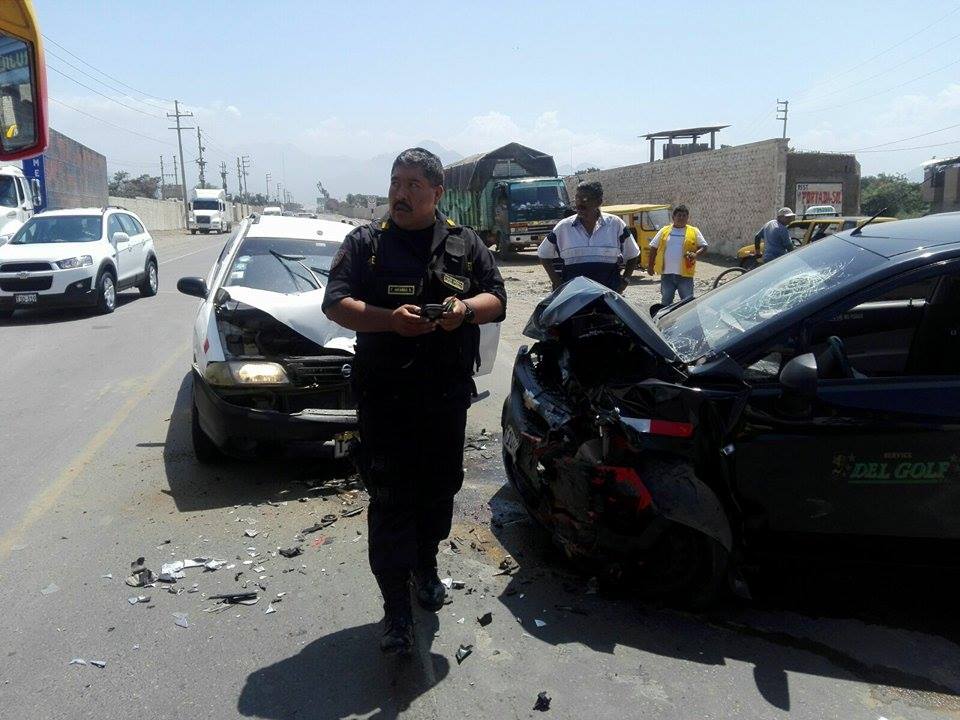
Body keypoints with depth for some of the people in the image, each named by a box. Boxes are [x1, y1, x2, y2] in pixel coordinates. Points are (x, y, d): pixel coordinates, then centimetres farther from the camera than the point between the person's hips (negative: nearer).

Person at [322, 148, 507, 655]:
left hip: (448, 396, 3)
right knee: (391, 500, -5)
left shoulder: (465, 244, 9)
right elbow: (336, 304, -3)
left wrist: (466, 308, -15)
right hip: (384, 398, -2)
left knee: (440, 489, 15)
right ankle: (396, 606, 4)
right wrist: (389, 319, -21)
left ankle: (426, 565, 40)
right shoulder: (365, 243, 3)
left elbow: (496, 299, 9)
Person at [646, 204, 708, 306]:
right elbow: (654, 248, 11)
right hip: (666, 274, 2)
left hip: (685, 274, -2)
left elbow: (704, 247, 4)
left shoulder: (694, 232, 5)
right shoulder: (664, 231, 8)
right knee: (666, 301, 12)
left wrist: (696, 254, -17)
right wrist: (650, 265, 6)